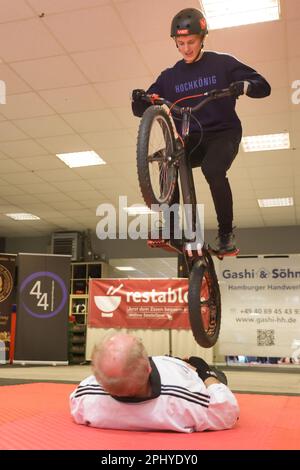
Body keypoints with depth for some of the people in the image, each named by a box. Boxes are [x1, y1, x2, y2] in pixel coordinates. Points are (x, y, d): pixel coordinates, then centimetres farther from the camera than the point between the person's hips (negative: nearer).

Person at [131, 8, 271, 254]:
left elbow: (264, 86, -2)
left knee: (212, 169, -34)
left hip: (223, 133, -3)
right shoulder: (170, 76, 9)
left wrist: (244, 85, -25)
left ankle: (226, 233, -17)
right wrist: (139, 100, -16)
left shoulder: (222, 63, 1)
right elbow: (142, 111, 8)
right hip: (190, 140, 3)